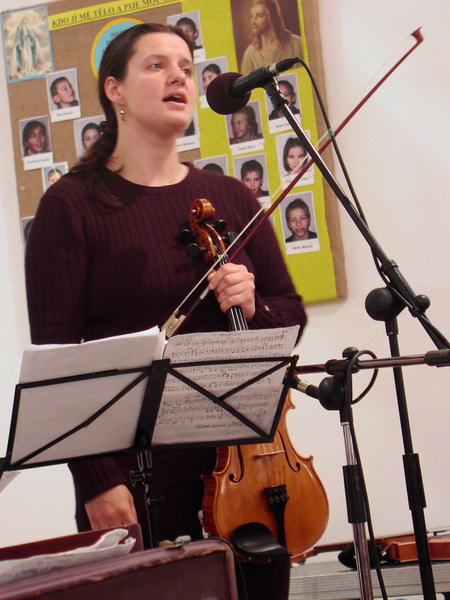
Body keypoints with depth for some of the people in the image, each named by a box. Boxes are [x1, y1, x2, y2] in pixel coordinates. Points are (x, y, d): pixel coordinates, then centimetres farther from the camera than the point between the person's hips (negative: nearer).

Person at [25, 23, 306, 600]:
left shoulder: (231, 198, 9)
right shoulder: (72, 205, -4)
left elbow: (291, 313, 15)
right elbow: (55, 354, -8)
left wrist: (252, 307, -8)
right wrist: (96, 481, -15)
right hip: (134, 470, -4)